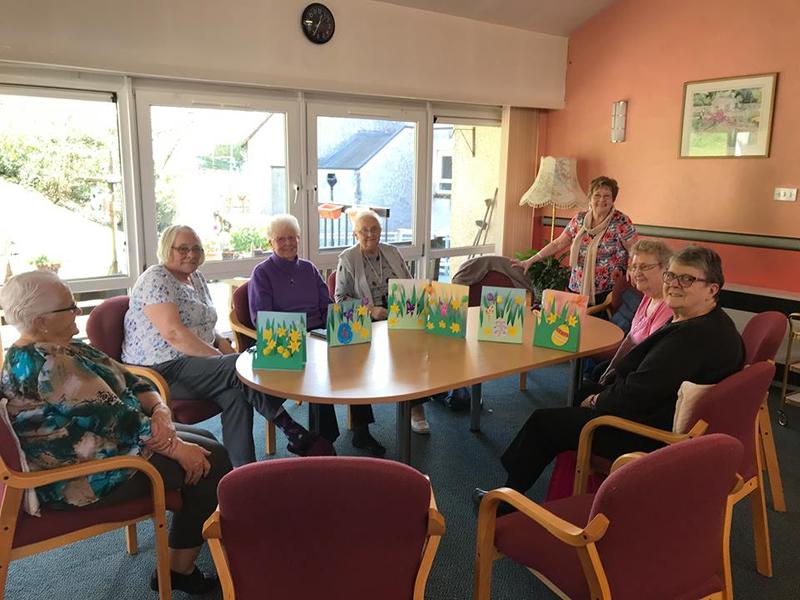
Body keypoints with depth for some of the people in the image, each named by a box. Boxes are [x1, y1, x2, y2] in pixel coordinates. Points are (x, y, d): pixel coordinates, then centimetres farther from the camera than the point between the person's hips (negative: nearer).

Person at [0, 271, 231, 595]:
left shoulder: (63, 348, 8)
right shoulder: (48, 363, -25)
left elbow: (128, 380, 6)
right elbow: (112, 416, -27)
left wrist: (160, 410, -13)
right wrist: (176, 447, -21)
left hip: (96, 441, 11)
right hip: (81, 479, -11)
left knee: (204, 440, 10)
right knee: (211, 459, -10)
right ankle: (180, 569, 2)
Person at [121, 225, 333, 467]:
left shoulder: (197, 278, 17)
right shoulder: (156, 279, -10)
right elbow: (174, 334, -21)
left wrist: (223, 345, 2)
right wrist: (219, 356, -20)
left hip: (197, 360, 8)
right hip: (159, 371, -8)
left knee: (235, 393, -24)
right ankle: (295, 433, -17)